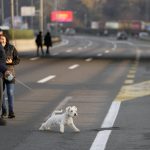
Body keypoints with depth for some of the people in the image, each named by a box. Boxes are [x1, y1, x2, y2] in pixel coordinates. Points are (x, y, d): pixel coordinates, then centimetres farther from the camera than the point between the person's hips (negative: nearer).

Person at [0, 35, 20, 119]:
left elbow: (17, 60, -1)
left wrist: (11, 61, -20)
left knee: (10, 92, -6)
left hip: (9, 72, -2)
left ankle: (11, 112, -2)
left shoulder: (11, 48, -5)